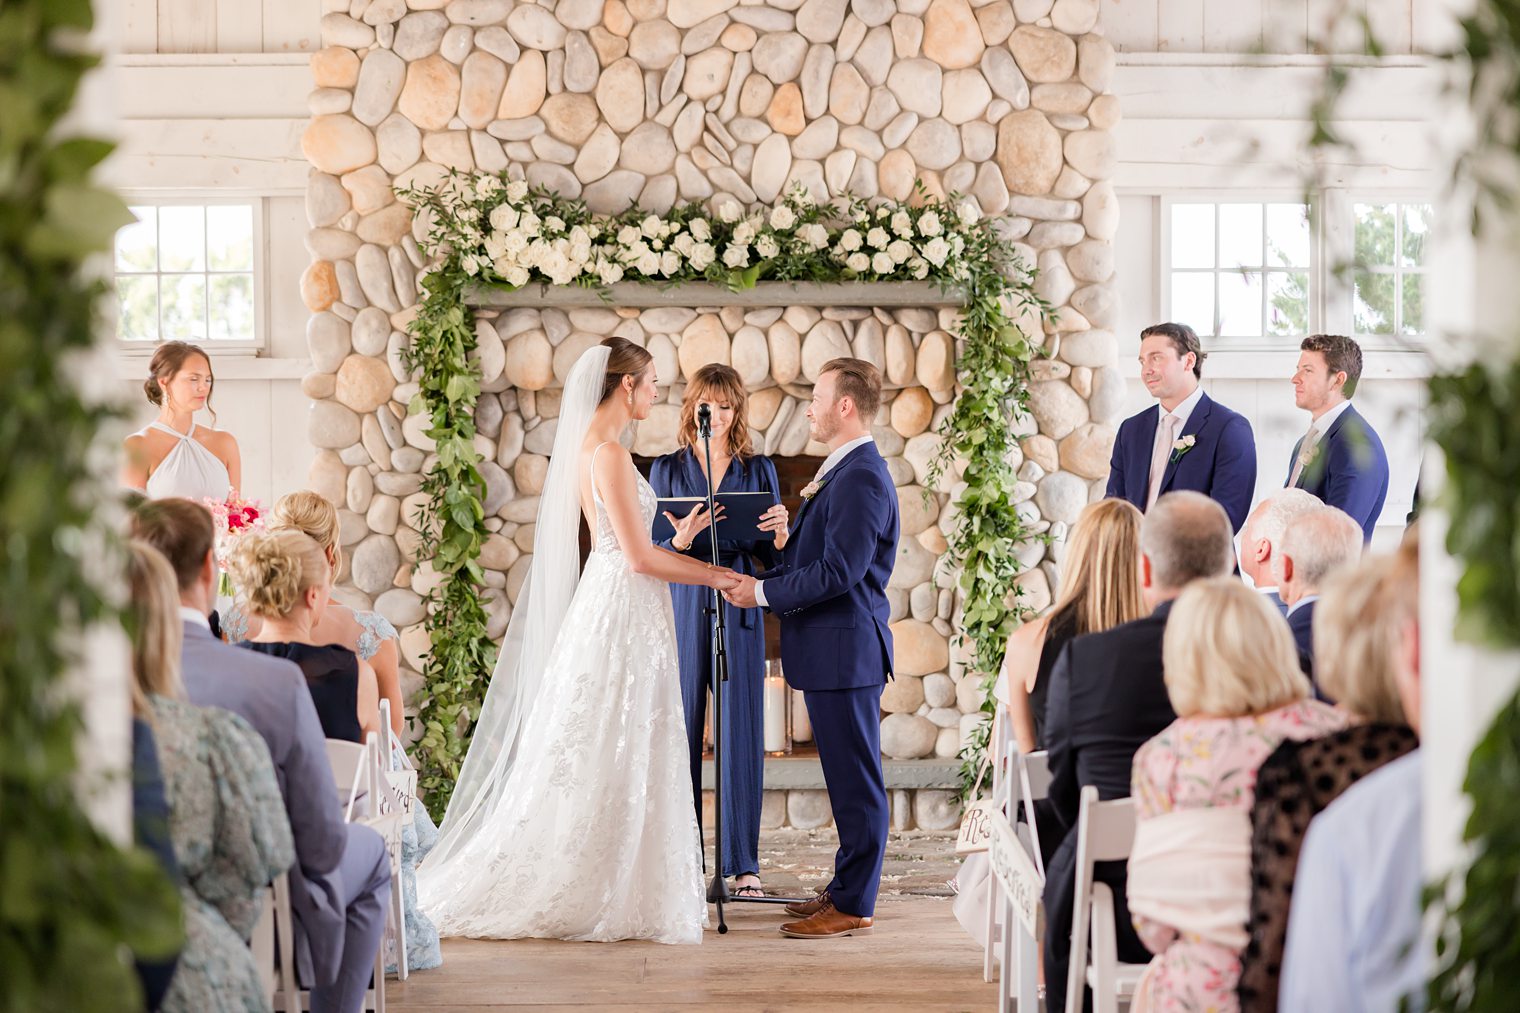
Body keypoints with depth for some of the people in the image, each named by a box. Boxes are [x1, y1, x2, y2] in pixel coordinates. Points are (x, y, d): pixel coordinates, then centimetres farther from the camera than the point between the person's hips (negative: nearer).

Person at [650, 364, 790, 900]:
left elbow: (770, 558, 8)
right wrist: (680, 540, -19)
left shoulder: (759, 469, 9)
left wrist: (780, 534, -14)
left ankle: (743, 864, 4)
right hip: (682, 608, 0)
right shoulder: (667, 469, 7)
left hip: (739, 609, 0)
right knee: (681, 731, 1)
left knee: (742, 733, -1)